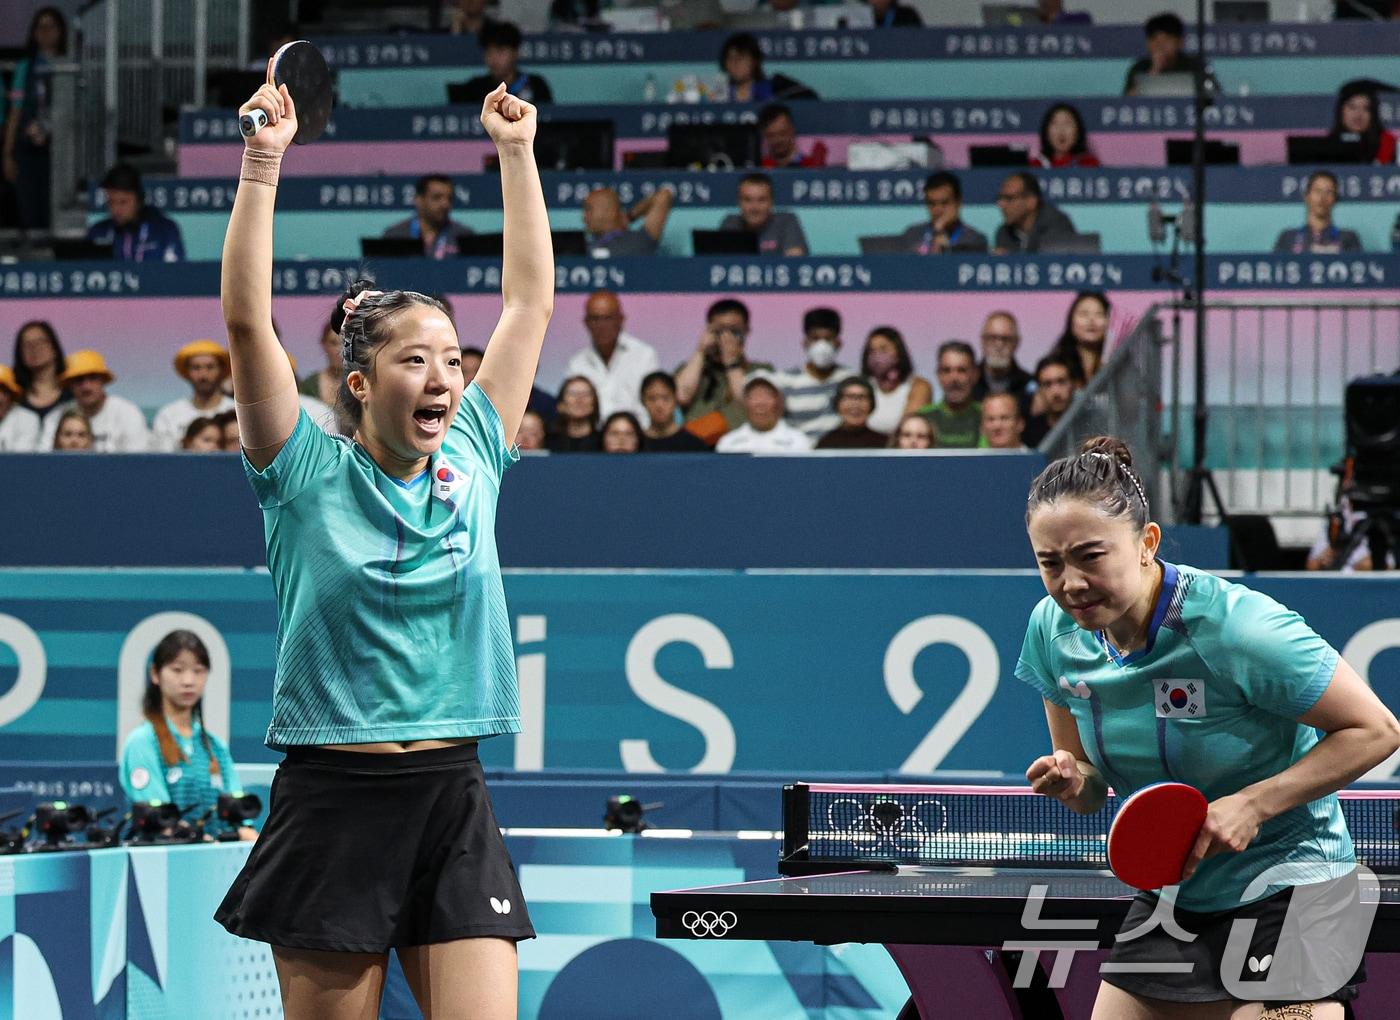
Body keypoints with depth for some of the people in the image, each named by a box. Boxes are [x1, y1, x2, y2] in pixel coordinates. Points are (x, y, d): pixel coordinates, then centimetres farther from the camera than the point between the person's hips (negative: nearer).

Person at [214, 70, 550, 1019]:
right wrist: (263, 162, -16)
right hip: (332, 805, -3)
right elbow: (247, 320, -11)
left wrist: (517, 152, 15)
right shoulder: (309, 475, -1)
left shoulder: (472, 461, 9)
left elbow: (531, 301, 14)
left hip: (452, 803, 3)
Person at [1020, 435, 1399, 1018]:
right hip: (1168, 900, 6)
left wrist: (1251, 805, -23)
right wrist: (1073, 781, -16)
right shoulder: (1052, 631, -5)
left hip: (1288, 892, -6)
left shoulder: (1235, 626, -23)